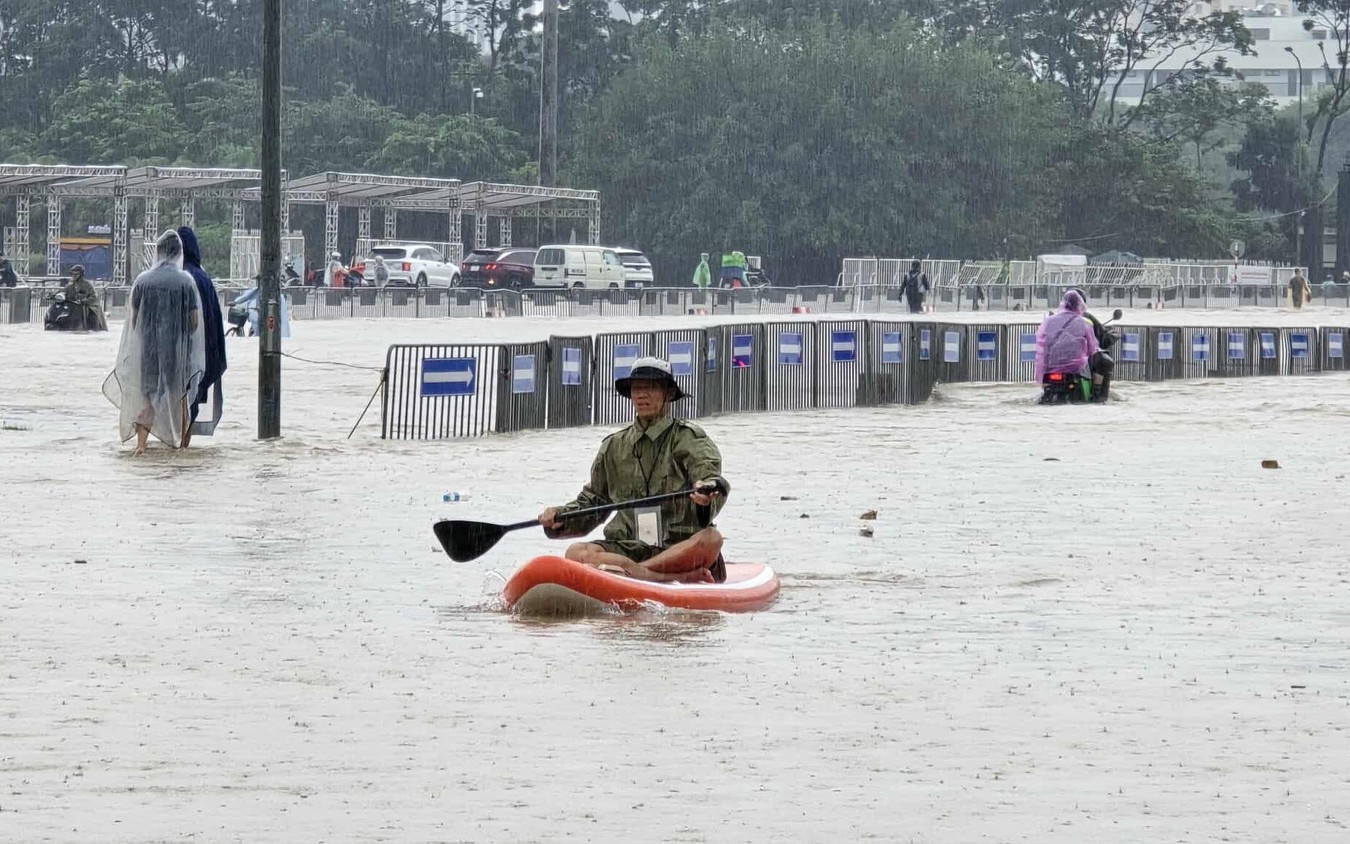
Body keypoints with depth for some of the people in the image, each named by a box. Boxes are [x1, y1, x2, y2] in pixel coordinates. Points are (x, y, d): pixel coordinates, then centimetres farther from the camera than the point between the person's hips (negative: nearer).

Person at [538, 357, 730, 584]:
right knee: (577, 553, -28)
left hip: (681, 548, -3)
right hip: (628, 547, 3)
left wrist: (706, 498, -38)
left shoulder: (689, 439, 5)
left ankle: (626, 572, -41)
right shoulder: (614, 446, 17)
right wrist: (560, 517, 1)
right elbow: (592, 502, 22)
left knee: (710, 539, -36)